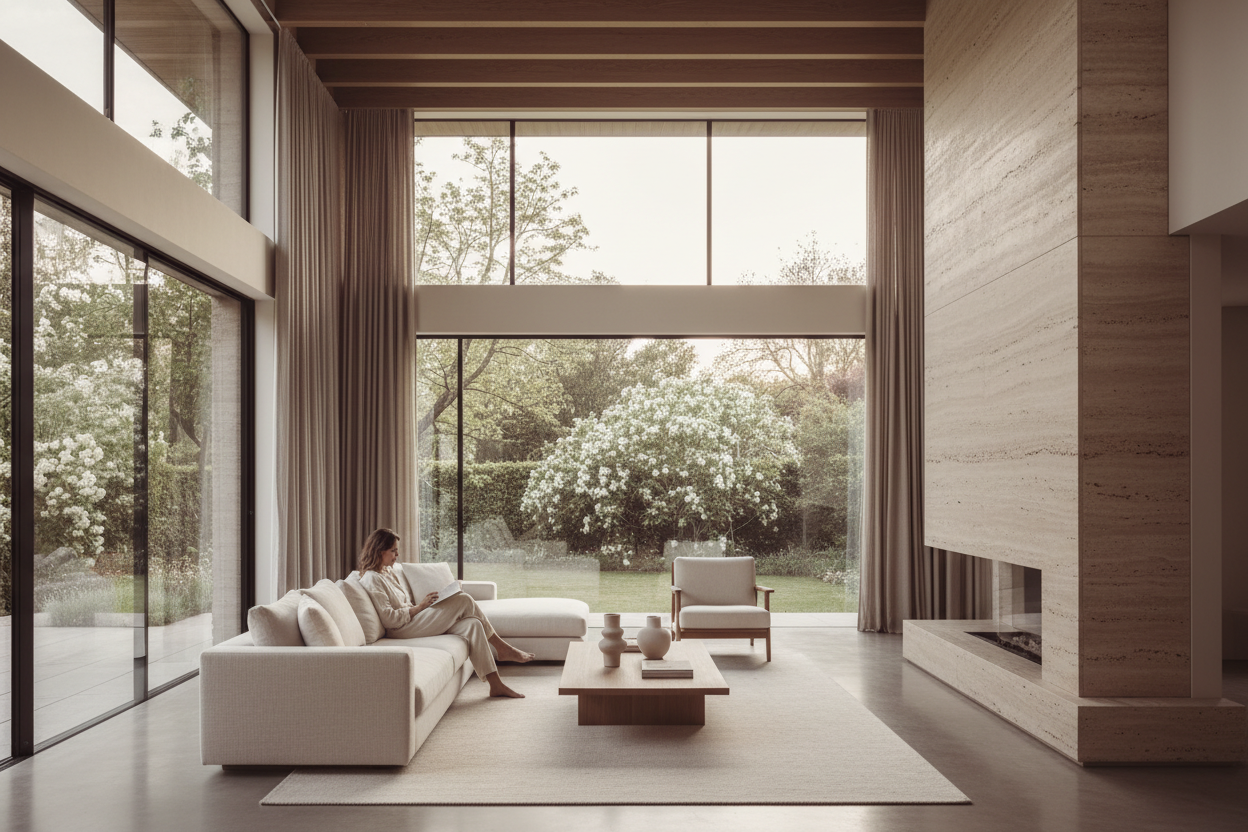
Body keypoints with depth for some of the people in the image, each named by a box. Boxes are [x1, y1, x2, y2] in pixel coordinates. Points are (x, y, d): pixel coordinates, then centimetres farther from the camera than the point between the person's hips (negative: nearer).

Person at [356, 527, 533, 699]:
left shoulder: (391, 572, 19)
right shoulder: (372, 579, -11)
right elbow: (388, 619, -19)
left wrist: (422, 603, 6)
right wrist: (419, 607, -15)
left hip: (413, 620, 9)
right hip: (402, 630, -9)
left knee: (472, 624, -13)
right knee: (464, 600, -16)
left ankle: (496, 685, -12)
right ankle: (502, 649, -3)